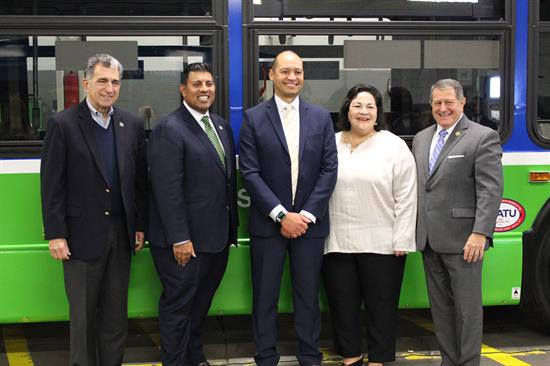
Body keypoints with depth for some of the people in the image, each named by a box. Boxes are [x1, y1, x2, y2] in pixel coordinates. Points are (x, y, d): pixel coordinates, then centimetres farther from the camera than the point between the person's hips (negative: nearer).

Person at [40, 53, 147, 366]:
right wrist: (55, 234, -10)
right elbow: (51, 184, -8)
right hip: (82, 235, -3)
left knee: (117, 313, 10)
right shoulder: (63, 124, -6)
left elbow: (141, 179, 9)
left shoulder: (132, 125, 5)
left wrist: (140, 226, 7)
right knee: (83, 314, 7)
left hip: (121, 234, 4)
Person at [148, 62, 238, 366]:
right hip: (185, 240, -7)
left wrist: (232, 227, 10)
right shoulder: (169, 129, -14)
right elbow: (168, 190, -19)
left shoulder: (221, 126, 10)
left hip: (217, 236, 8)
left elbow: (228, 179, 12)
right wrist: (180, 238, -21)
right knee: (178, 303, 6)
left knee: (202, 300, 20)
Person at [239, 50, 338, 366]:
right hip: (268, 221, -1)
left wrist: (306, 215, -9)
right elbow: (250, 172, -7)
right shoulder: (254, 118, -2)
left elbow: (329, 170, 0)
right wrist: (281, 215, -13)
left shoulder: (321, 117, 5)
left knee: (308, 296, 9)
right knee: (265, 297, 6)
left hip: (310, 221, 1)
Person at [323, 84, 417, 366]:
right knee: (343, 305, 11)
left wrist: (401, 240, -9)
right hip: (337, 243, 3)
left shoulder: (394, 146, -1)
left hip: (381, 245, -3)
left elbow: (405, 197, -4)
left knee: (380, 305, 5)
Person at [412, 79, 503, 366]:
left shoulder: (483, 137, -6)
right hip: (429, 240, 7)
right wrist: (414, 231, 11)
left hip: (461, 240, -6)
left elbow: (491, 190, -12)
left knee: (467, 307, 1)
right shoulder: (421, 138, 15)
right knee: (440, 306, 13)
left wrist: (480, 233, -20)